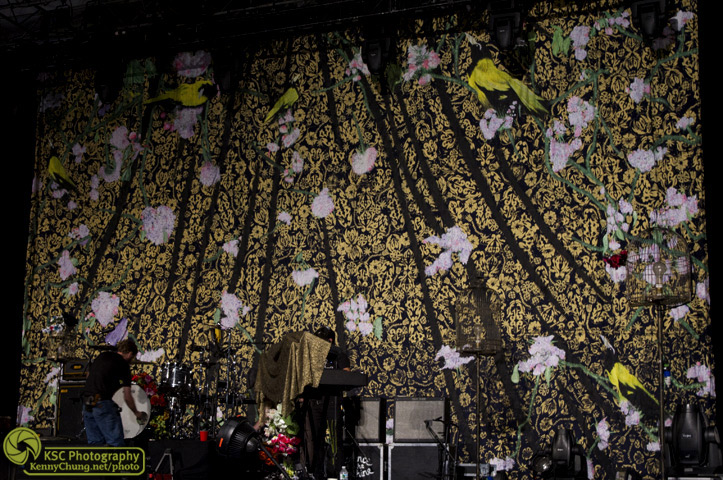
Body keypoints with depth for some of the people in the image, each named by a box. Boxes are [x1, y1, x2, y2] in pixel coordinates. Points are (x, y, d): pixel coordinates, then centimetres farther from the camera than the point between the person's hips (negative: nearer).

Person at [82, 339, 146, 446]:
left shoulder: (102, 356, 19)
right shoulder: (123, 365, 1)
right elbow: (127, 397, 2)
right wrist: (137, 413, 17)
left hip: (87, 404, 7)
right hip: (103, 404, -7)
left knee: (95, 443, 11)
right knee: (116, 445, -6)